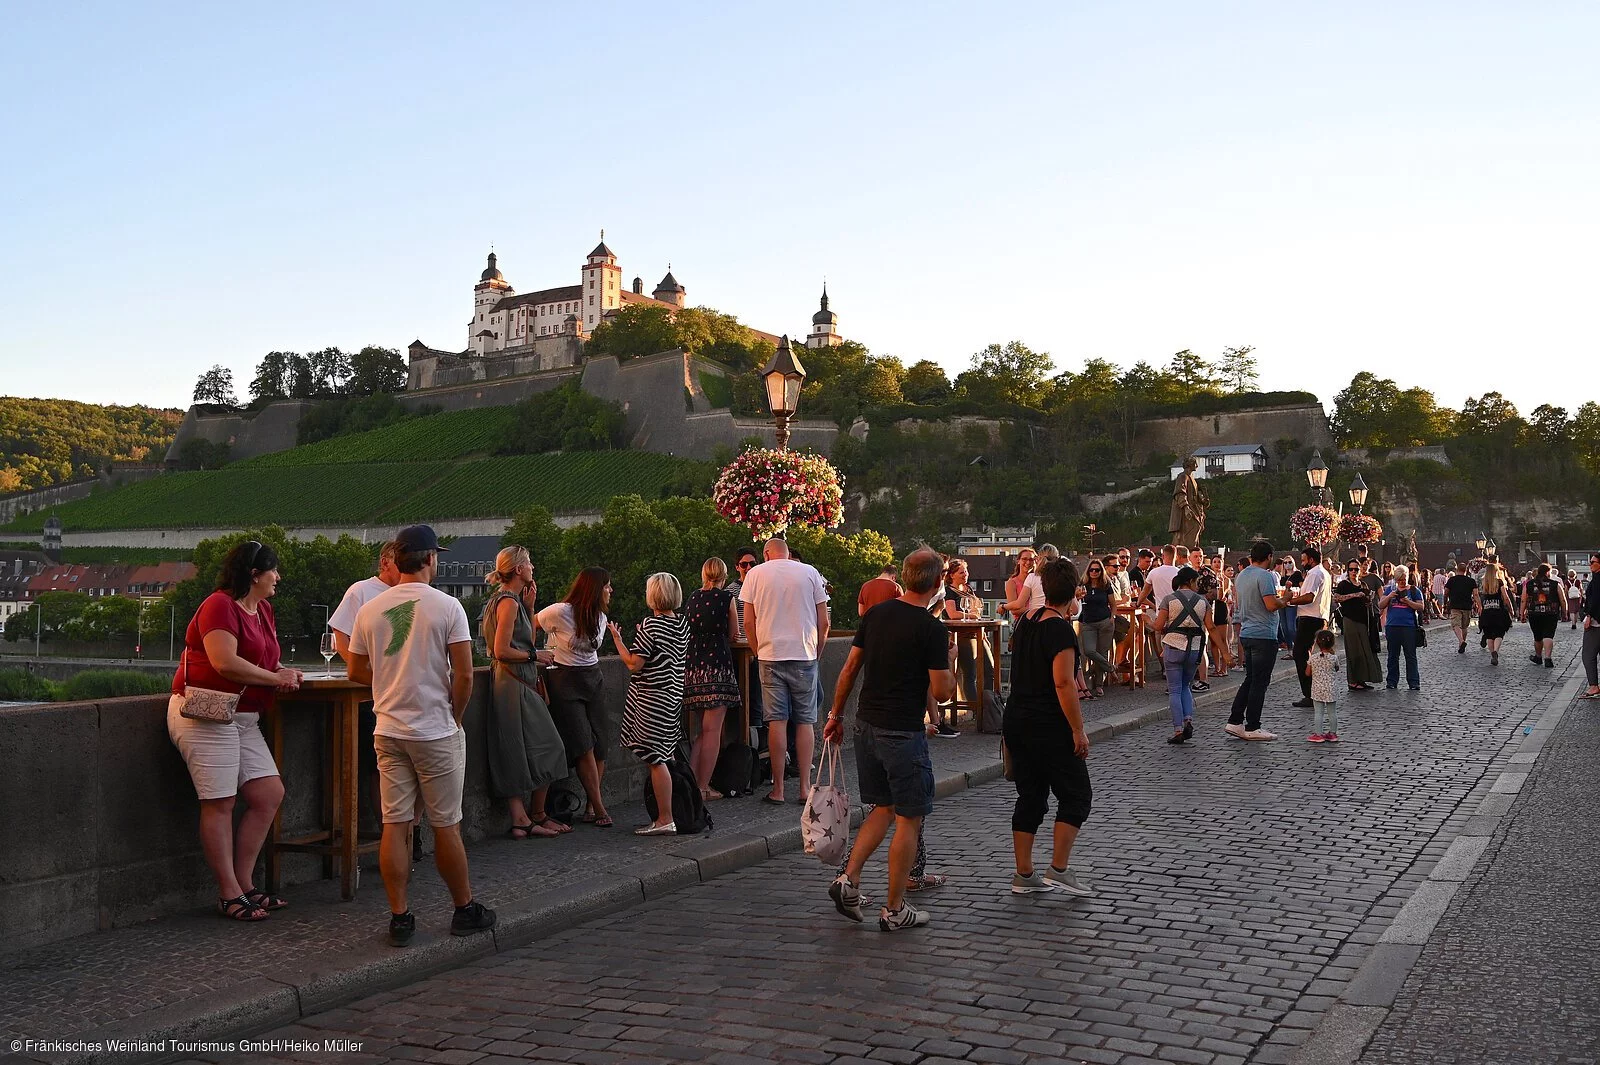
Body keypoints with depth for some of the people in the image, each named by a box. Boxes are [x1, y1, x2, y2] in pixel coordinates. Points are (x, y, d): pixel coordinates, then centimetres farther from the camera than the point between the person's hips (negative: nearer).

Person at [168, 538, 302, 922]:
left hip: (243, 718, 9)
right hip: (206, 714, -9)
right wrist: (275, 678, -12)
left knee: (270, 795, 5)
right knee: (220, 804, -5)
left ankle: (245, 884, 14)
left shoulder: (263, 610, 16)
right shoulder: (219, 606, -13)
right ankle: (230, 895, 1)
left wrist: (282, 671, 5)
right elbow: (225, 662, -23)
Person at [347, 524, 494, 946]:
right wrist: (455, 717, 2)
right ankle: (465, 910, 20)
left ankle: (399, 917, 10)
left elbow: (356, 672, 12)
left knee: (395, 824, 6)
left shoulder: (369, 610, 3)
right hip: (436, 731, -4)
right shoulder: (446, 607, -10)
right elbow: (464, 675, -12)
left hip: (388, 732, 4)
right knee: (446, 825, 6)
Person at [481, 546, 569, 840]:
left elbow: (525, 639, 21)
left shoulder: (512, 600, 16)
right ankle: (536, 815, 9)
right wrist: (535, 656, -8)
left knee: (516, 757, 8)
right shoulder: (508, 602, -14)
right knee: (546, 749, -2)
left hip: (519, 684, 10)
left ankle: (521, 820, 9)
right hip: (515, 684, -10)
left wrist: (529, 606, 13)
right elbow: (501, 650, -19)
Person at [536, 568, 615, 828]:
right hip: (565, 681, -6)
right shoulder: (560, 612, -15)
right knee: (584, 747, -10)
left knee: (600, 747, -1)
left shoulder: (600, 618, 7)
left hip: (593, 679, 6)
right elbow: (530, 626, -3)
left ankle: (591, 807, 6)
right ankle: (599, 809, -5)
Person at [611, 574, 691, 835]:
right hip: (673, 695, 8)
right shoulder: (682, 624, 7)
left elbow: (634, 664, -16)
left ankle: (665, 821, -3)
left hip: (650, 698, -8)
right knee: (666, 757, 14)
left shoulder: (651, 625, -15)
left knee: (655, 760, -5)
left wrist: (617, 639, -3)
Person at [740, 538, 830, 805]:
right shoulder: (810, 573, 5)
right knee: (805, 720, 7)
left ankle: (778, 789, 2)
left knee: (776, 721, 1)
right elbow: (824, 622, 4)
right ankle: (805, 786, 7)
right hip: (805, 655, 1)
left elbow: (748, 622, 2)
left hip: (771, 655, 0)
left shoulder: (756, 574, 4)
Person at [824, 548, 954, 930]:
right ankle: (894, 910, 12)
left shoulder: (876, 614, 4)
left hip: (866, 726, 7)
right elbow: (941, 691, -14)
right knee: (909, 819, 6)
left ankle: (849, 879, 8)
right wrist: (950, 676, 7)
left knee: (883, 809, 20)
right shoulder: (931, 629, -14)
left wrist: (836, 715, 17)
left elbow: (849, 669, 8)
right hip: (903, 733, -6)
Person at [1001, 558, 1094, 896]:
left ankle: (1023, 875, 15)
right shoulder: (1060, 629, -15)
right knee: (1076, 795, 5)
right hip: (1049, 726, -8)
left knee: (1030, 796, 13)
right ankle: (1059, 870, 1)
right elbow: (1063, 683, -22)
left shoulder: (1028, 623, 10)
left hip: (1017, 722, 8)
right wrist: (1078, 730, -18)